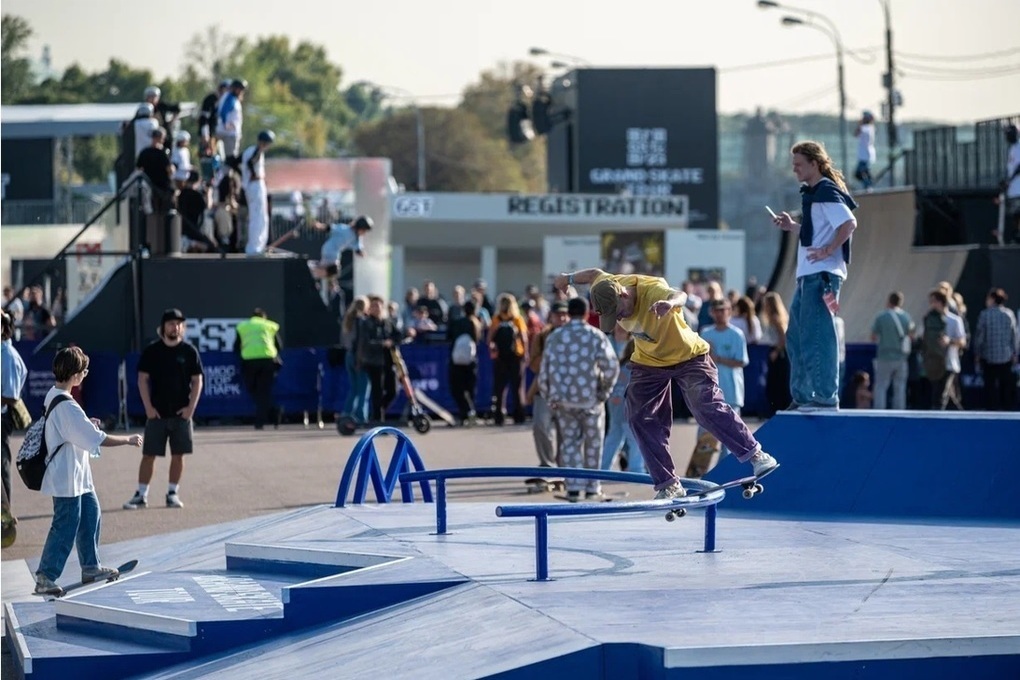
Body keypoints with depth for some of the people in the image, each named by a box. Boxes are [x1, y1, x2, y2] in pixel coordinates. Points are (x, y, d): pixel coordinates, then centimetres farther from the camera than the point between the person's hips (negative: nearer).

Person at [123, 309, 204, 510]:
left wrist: (191, 407, -5)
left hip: (181, 412, 1)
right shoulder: (151, 350, 0)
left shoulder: (189, 351, 1)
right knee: (148, 455, 0)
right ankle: (141, 495, 5)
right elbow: (142, 379, 1)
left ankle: (172, 493, 15)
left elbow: (197, 380, 4)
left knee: (178, 455, 5)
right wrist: (148, 407, -6)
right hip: (157, 413, -1)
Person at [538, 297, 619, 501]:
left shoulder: (554, 337, 6)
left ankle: (573, 485, -5)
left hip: (562, 400, 2)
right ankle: (592, 486, 15)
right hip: (590, 399, -2)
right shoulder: (596, 336, -3)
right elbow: (611, 367, -12)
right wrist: (604, 391, 0)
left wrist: (549, 398, 14)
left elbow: (545, 371, 7)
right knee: (593, 442, 11)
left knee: (570, 442, 8)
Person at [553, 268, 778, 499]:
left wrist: (670, 302, -84)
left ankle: (756, 454, -9)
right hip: (648, 364, 6)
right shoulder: (608, 287, -17)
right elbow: (595, 274, 9)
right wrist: (569, 278, 27)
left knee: (708, 408, -20)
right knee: (641, 419, -2)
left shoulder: (653, 289, -36)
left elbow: (680, 295, -61)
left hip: (688, 356, -6)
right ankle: (668, 485, 3)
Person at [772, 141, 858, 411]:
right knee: (796, 337, 13)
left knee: (816, 336, -11)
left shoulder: (826, 192, -11)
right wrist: (792, 226, 17)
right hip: (809, 275, 11)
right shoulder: (812, 193, 19)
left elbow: (849, 224, -21)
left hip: (821, 274, -11)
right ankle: (802, 396, 18)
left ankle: (826, 396, -9)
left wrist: (828, 251, -23)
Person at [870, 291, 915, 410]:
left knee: (880, 388, 2)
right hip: (901, 359, 3)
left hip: (885, 357, -3)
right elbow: (911, 337, 6)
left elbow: (873, 338, -3)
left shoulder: (881, 318, -8)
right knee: (900, 389, 7)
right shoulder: (907, 318, 1)